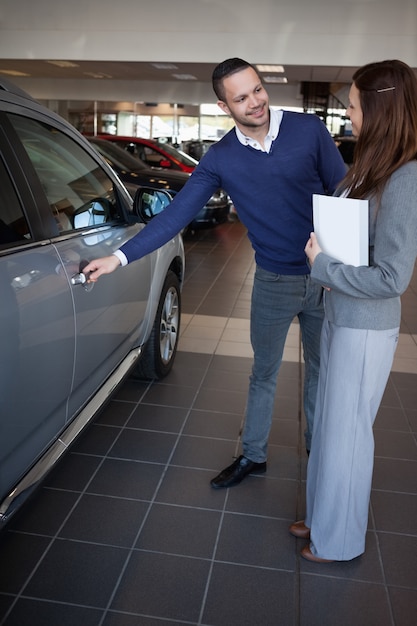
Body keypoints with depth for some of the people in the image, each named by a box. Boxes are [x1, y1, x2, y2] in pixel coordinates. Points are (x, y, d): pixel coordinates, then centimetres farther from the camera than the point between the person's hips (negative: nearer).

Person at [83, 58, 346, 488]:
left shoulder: (308, 129, -9)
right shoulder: (220, 158, -5)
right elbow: (175, 214, -6)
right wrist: (121, 257, -12)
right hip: (273, 283, 1)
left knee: (321, 369, 18)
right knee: (263, 373, 15)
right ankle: (252, 456, 34)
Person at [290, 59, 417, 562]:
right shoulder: (368, 169, 5)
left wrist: (322, 267, -16)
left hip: (365, 330, -9)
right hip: (338, 317, 9)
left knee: (346, 432, 8)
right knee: (330, 424, 21)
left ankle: (338, 540, 31)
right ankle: (322, 516, 43)